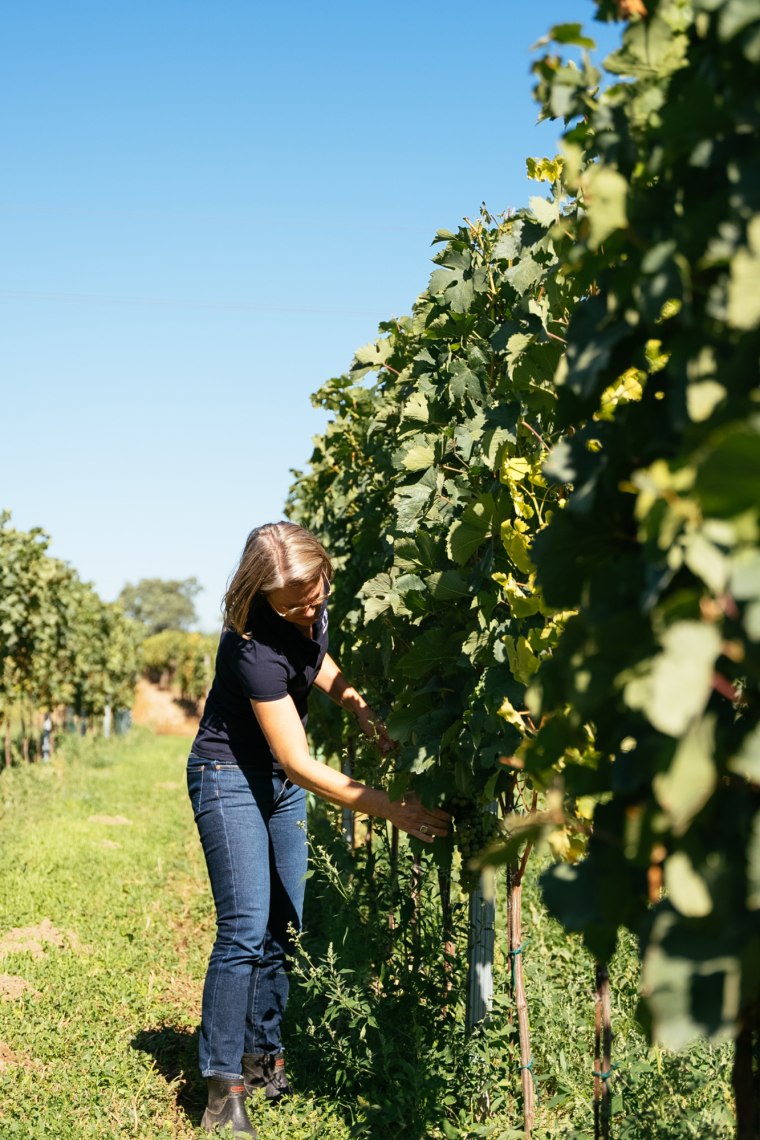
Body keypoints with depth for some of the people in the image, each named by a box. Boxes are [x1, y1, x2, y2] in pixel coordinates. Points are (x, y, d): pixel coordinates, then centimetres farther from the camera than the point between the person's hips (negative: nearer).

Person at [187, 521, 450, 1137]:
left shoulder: (313, 613, -9)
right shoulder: (255, 646, -32)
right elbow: (299, 763, -29)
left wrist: (374, 722, -1)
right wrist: (393, 810, -30)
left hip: (282, 783, 8)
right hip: (231, 778, -8)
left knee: (283, 927, 9)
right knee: (245, 930, -14)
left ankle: (264, 1059, 22)